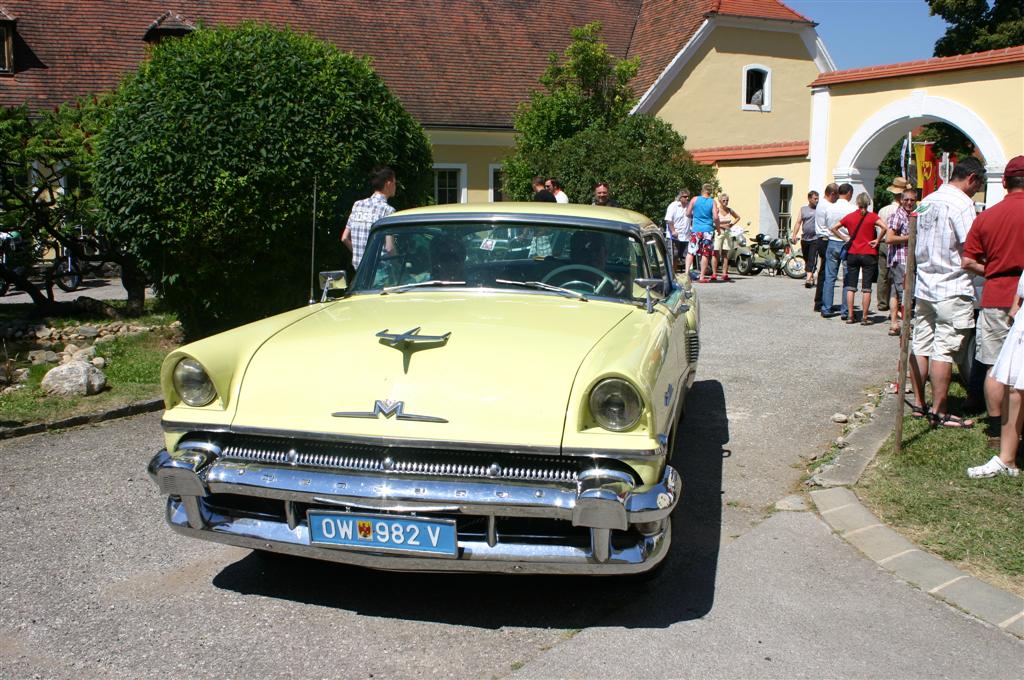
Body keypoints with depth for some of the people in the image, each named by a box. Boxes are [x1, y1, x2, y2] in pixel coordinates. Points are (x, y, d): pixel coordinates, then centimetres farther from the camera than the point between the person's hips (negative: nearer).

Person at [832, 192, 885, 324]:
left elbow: (833, 228, 5)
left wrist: (845, 238, 8)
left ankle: (850, 316, 7)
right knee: (866, 288, 2)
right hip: (868, 254, -2)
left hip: (852, 254, 3)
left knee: (851, 286, 8)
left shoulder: (850, 216, 3)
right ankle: (864, 317, 2)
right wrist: (877, 240, -9)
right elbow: (884, 227, -21)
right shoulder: (872, 216, -6)